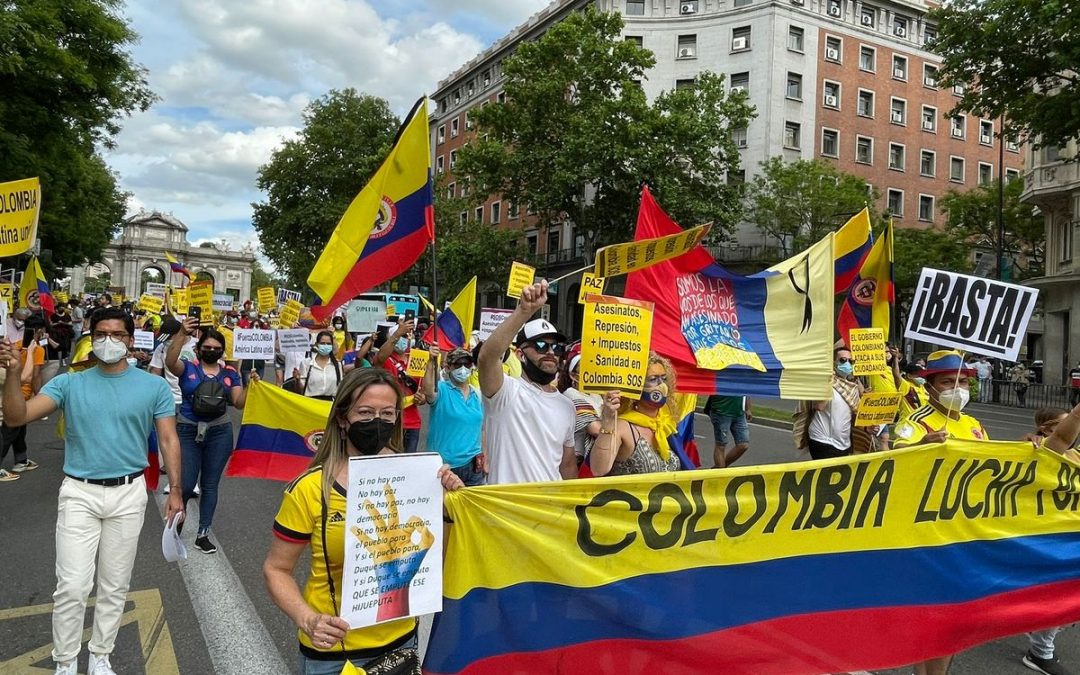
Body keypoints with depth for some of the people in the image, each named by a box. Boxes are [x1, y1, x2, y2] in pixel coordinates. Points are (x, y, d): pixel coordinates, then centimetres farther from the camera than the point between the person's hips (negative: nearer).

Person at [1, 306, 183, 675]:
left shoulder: (153, 386, -1)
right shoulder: (69, 383, 0)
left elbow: (168, 440, 0)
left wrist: (175, 491, -7)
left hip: (128, 494, 1)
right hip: (79, 493, 0)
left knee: (114, 586, 12)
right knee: (71, 586, -1)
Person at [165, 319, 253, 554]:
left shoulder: (230, 373, 5)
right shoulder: (187, 367, -1)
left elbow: (239, 403, 2)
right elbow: (170, 361, -23)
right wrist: (182, 334, -34)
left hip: (219, 433, 2)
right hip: (188, 431, -2)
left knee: (210, 485, 8)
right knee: (186, 485, -1)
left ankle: (203, 535, 19)